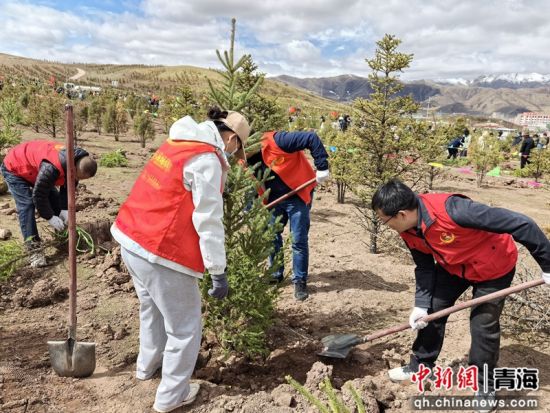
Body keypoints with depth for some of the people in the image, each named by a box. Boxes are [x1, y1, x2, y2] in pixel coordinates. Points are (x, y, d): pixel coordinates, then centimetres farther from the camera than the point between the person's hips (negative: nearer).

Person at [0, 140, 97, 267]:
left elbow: (67, 188, -2)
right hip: (14, 169, -8)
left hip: (33, 169, 8)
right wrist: (50, 217, -24)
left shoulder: (76, 163, -17)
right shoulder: (51, 168, -44)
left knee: (55, 199, 4)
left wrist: (64, 209, -13)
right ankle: (34, 251, -20)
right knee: (26, 205, -19)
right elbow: (38, 195, -33)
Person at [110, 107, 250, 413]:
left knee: (152, 309, 30)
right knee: (184, 326, 9)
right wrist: (218, 272, -12)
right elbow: (208, 221, -18)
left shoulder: (177, 144, 11)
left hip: (132, 240, 10)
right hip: (161, 252, -9)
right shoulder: (207, 159, -16)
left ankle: (147, 365, 51)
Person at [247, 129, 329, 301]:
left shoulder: (276, 141, -27)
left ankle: (300, 281, 13)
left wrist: (322, 168, -31)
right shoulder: (249, 159, -3)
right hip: (274, 198, 7)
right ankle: (276, 275, 30)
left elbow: (312, 139, -31)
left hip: (297, 195, -6)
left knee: (299, 240, -2)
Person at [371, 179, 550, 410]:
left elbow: (520, 224, -36)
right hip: (454, 265, 7)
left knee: (483, 325, -3)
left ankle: (484, 386, 19)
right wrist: (421, 305, -11)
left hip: (494, 266, -6)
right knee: (433, 310, 6)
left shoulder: (451, 210, -42)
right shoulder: (408, 231, -17)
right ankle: (420, 366, 25)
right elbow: (424, 267, -2)